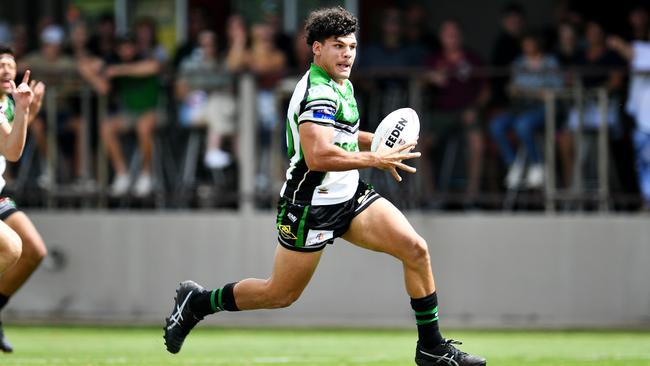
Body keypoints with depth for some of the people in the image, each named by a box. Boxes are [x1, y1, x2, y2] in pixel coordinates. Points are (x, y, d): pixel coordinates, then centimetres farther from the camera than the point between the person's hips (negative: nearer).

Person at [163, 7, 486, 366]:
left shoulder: (342, 85, 10)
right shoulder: (317, 92, -22)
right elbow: (317, 156, -34)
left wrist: (375, 141, 12)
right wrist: (375, 159, -27)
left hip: (349, 196, 9)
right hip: (310, 206, -9)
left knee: (415, 249, -6)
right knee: (280, 294, 4)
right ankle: (196, 302, 26)